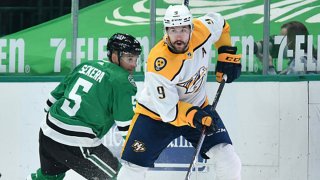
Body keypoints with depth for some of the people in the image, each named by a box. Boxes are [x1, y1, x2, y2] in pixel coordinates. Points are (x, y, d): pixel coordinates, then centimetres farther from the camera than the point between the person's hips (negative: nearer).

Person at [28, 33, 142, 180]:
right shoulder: (121, 80, -10)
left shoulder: (87, 65, 13)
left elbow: (57, 93, 21)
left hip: (48, 132, 9)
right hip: (76, 142, -8)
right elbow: (125, 123, -10)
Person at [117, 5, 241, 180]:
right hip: (156, 113, -4)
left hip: (197, 106, 4)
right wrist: (195, 117, -40)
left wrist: (227, 53, -1)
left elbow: (219, 23, 5)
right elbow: (168, 110, -27)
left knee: (227, 158, -10)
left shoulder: (202, 30, -21)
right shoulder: (158, 64, -34)